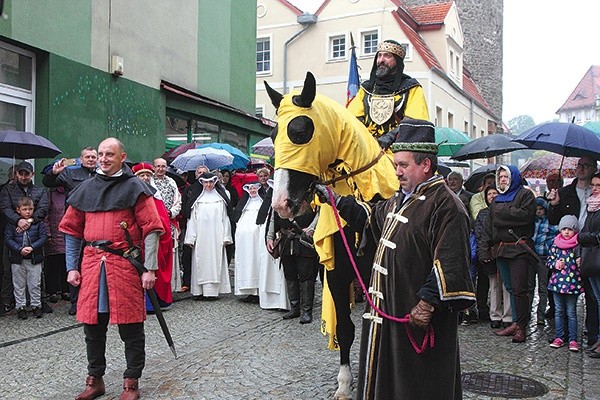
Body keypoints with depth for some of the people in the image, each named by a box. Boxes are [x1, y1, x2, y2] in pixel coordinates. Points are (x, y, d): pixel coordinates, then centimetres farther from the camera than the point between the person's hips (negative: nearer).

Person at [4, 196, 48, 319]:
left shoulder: (38, 223, -2)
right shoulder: (12, 223, -2)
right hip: (17, 259, 0)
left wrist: (32, 247, -18)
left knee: (35, 284, 8)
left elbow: (43, 237, -5)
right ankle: (20, 307, 21)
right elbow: (7, 239, -6)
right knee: (19, 285, 10)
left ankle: (36, 305, 20)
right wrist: (20, 249, -19)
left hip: (34, 259, 0)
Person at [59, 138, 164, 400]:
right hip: (91, 264, 4)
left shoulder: (134, 188, -1)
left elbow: (151, 229, -5)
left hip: (125, 264, -4)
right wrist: (72, 267, 9)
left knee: (130, 326, 2)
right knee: (92, 323, 11)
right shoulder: (86, 189, 13)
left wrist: (150, 269, -11)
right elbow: (72, 230, 16)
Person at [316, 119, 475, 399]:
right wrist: (334, 200, 21)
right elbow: (371, 217, 28)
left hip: (418, 317, -9)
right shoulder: (401, 200, 12)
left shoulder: (445, 205, -18)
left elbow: (450, 265, -25)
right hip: (388, 312, 9)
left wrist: (427, 303, -25)